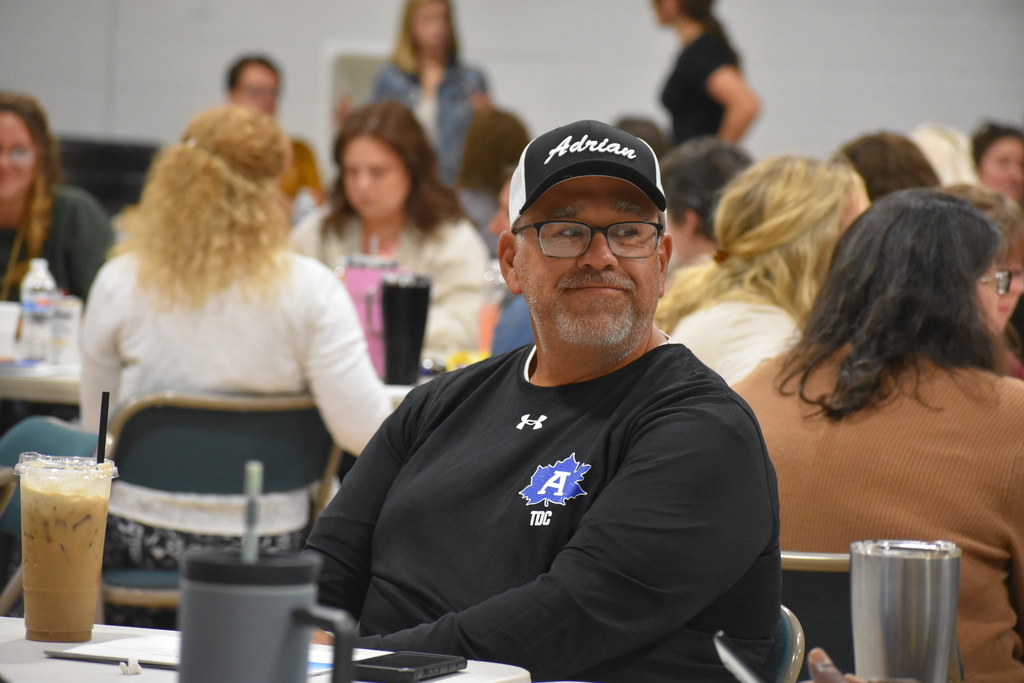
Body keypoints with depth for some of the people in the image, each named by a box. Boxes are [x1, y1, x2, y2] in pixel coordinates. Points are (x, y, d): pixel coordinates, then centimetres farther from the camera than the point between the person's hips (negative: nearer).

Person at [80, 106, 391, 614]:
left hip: (140, 539, 0)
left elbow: (97, 427, 4)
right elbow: (362, 431, -12)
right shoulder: (309, 290, -10)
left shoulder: (120, 282, -6)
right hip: (267, 550, 0)